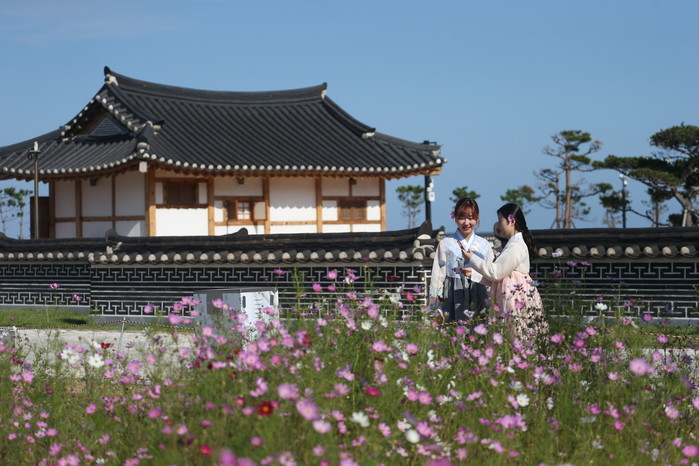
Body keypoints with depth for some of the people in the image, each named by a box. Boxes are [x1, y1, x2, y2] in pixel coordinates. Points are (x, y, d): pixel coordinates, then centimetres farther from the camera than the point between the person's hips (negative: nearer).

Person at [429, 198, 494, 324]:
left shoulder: (484, 245, 9)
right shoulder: (446, 244, 4)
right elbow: (437, 276, 3)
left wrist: (474, 274, -11)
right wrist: (435, 307, -1)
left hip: (477, 297, 2)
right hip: (453, 295, -2)